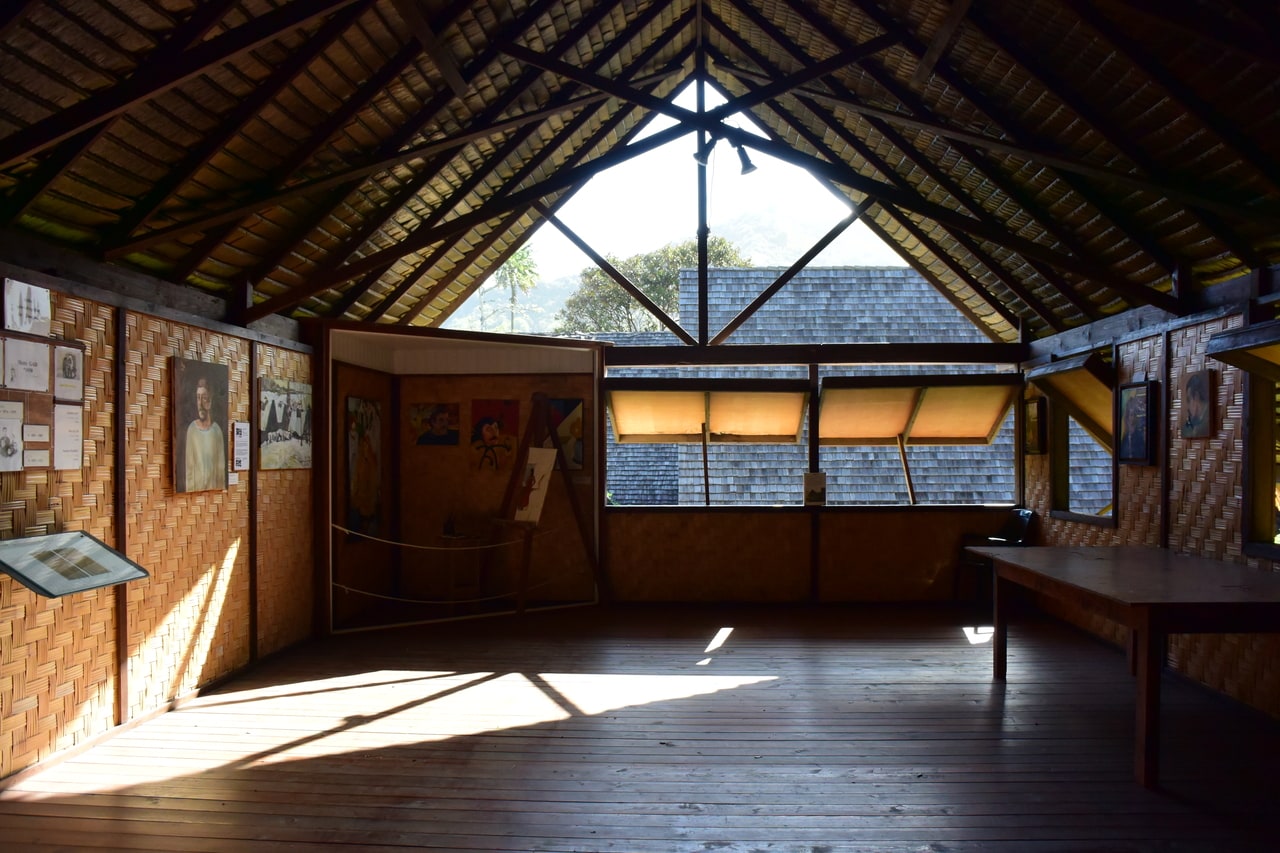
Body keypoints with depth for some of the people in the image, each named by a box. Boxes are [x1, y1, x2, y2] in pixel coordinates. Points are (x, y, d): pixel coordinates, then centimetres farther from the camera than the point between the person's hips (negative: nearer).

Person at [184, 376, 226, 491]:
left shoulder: (217, 430, -4)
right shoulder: (191, 429, -4)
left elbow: (221, 469, 0)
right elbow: (189, 467, -2)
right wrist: (190, 491, -5)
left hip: (214, 488, 0)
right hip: (196, 488, 0)